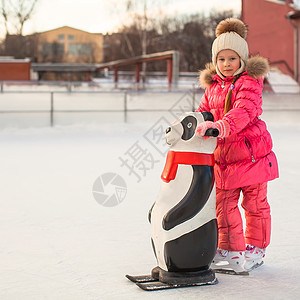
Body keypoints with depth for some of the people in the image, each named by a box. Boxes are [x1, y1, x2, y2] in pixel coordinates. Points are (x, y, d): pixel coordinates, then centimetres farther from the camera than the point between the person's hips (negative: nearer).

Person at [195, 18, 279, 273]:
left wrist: (219, 127, -42)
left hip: (252, 151, -6)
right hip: (224, 154, 6)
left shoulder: (249, 82, -10)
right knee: (224, 203, 7)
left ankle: (256, 249, 19)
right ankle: (231, 249, 22)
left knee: (255, 204, 6)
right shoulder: (213, 86, 12)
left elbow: (244, 112, -27)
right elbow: (204, 112, 17)